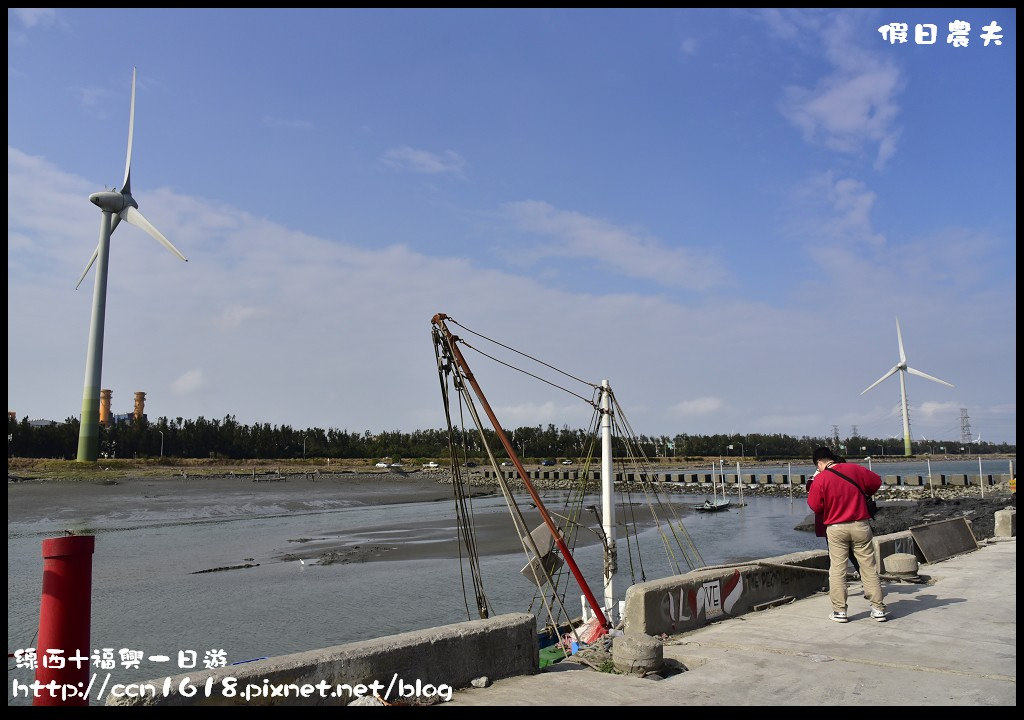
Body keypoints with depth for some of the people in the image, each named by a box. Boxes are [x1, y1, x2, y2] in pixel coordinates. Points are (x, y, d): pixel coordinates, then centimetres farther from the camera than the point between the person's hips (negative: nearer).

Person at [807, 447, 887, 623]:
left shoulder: (820, 479, -8)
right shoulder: (855, 469, 0)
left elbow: (814, 506, -4)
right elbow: (876, 481, 13)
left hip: (836, 529, -2)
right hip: (860, 526, 2)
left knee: (837, 570, 5)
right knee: (869, 568, 9)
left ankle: (839, 610, 7)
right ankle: (878, 609, 13)